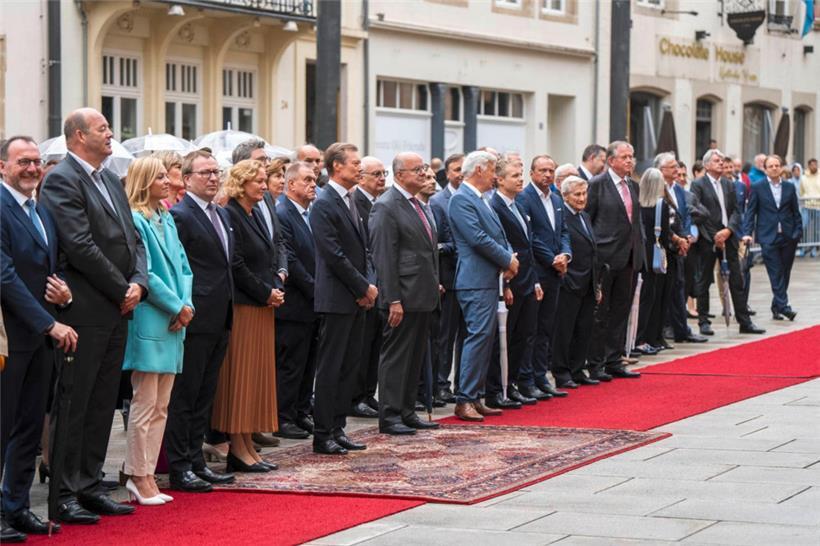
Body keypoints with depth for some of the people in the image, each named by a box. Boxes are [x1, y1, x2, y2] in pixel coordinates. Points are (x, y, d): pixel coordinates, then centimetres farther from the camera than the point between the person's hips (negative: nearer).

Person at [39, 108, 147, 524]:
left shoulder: (110, 180, 16)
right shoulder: (61, 180, -11)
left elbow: (133, 239, 16)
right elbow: (80, 247, -19)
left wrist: (138, 283, -2)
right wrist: (122, 291, -13)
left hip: (117, 309, 9)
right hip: (84, 312, -9)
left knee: (102, 404, 13)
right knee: (74, 406, -2)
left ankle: (89, 487, 20)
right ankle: (65, 494, 4)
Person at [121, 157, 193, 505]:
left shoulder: (167, 220, 16)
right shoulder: (135, 221, -10)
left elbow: (183, 267, 15)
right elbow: (144, 274, -15)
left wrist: (186, 304, -1)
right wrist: (177, 306, -11)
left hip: (173, 322, 8)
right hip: (149, 321, -8)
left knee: (160, 407, 9)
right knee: (145, 405, -4)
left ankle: (146, 475, 13)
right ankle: (139, 476, 1)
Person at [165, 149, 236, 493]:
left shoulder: (222, 214, 16)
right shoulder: (180, 215, -12)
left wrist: (226, 306, 16)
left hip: (219, 321, 9)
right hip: (195, 320, -9)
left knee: (204, 396, 13)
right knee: (184, 396, -3)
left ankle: (196, 461, 20)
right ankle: (179, 468, 1)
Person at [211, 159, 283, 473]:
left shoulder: (255, 214, 16)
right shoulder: (230, 216, -12)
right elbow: (236, 266, -18)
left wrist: (276, 288, 4)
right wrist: (266, 293, -14)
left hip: (263, 306, 9)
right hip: (242, 306, -9)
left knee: (259, 375, 9)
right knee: (240, 374, -5)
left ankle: (247, 445, 13)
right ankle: (238, 449, -2)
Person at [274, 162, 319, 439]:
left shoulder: (311, 214, 14)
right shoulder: (281, 215, -13)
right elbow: (289, 260, -18)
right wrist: (315, 290, -16)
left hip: (312, 303, 8)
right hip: (294, 304, -8)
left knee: (308, 364, 13)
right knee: (290, 364, -3)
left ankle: (301, 414, 22)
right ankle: (284, 419, 3)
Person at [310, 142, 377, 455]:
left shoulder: (351, 201, 15)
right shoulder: (324, 205, -13)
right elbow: (335, 256, -17)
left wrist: (368, 284, 4)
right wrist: (365, 287, -12)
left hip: (357, 298, 9)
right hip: (336, 299, -9)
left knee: (350, 367, 11)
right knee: (330, 368, -3)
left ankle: (337, 429, 17)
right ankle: (322, 435, 1)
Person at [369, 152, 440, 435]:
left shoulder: (416, 205, 16)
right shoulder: (386, 207, -13)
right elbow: (384, 257, -17)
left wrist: (434, 286, 17)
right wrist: (393, 300, -21)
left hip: (423, 297, 9)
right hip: (403, 298, -9)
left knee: (416, 356, 13)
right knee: (396, 356, -4)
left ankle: (407, 412, 21)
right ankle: (389, 417, 0)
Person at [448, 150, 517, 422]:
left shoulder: (478, 199, 20)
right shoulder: (461, 199, -12)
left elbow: (498, 235, 20)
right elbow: (478, 238, -20)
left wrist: (509, 258, 0)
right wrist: (508, 260, -10)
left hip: (487, 280, 10)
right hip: (476, 280, -10)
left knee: (487, 336, 10)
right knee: (479, 335, -13)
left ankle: (475, 398, 14)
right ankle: (464, 401, -12)